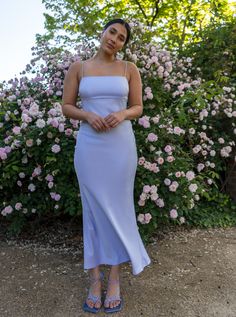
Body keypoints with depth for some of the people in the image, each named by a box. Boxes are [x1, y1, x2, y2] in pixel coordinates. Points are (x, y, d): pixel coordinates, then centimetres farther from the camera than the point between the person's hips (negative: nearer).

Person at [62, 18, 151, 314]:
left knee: (118, 208, 4)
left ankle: (114, 277, 20)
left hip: (121, 144, 1)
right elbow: (66, 106, 7)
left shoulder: (129, 68, 8)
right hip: (89, 145, 0)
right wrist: (87, 115, -13)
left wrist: (121, 115, -13)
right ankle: (95, 279, 18)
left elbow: (138, 107, 8)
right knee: (93, 209, 4)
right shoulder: (78, 67, 7)